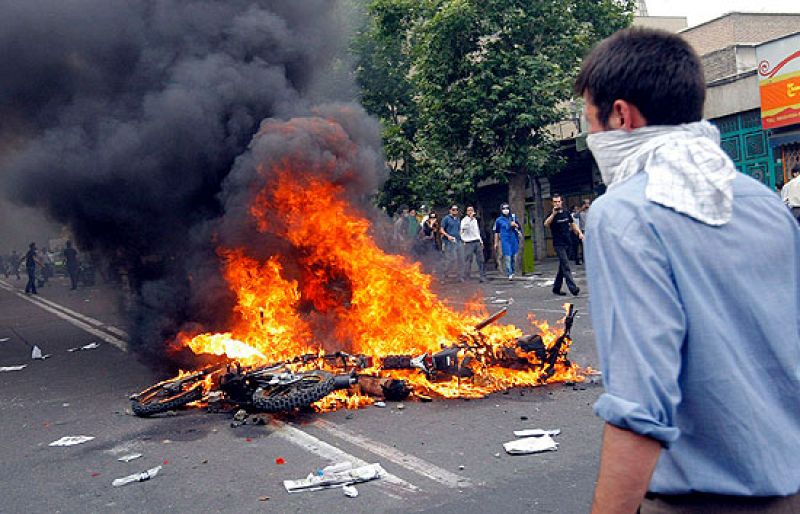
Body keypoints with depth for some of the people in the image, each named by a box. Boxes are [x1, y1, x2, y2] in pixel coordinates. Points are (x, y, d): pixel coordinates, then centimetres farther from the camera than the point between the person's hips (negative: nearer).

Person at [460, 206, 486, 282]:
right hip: (469, 243, -6)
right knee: (468, 261, -5)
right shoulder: (465, 219, -2)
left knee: (481, 260, 1)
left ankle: (483, 277, 5)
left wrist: (481, 241, 21)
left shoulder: (475, 220, 19)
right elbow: (463, 227, -24)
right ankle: (466, 278, -1)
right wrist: (470, 218, -23)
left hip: (477, 242, 6)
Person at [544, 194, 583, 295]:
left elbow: (572, 224, 21)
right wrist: (553, 214, -37)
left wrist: (579, 233, 7)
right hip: (558, 245, -6)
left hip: (567, 243, 6)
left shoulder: (566, 213, 10)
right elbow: (546, 224, -26)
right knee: (566, 266, -14)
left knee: (562, 267, 11)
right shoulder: (552, 215, -7)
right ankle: (573, 288, -19)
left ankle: (556, 288, 21)